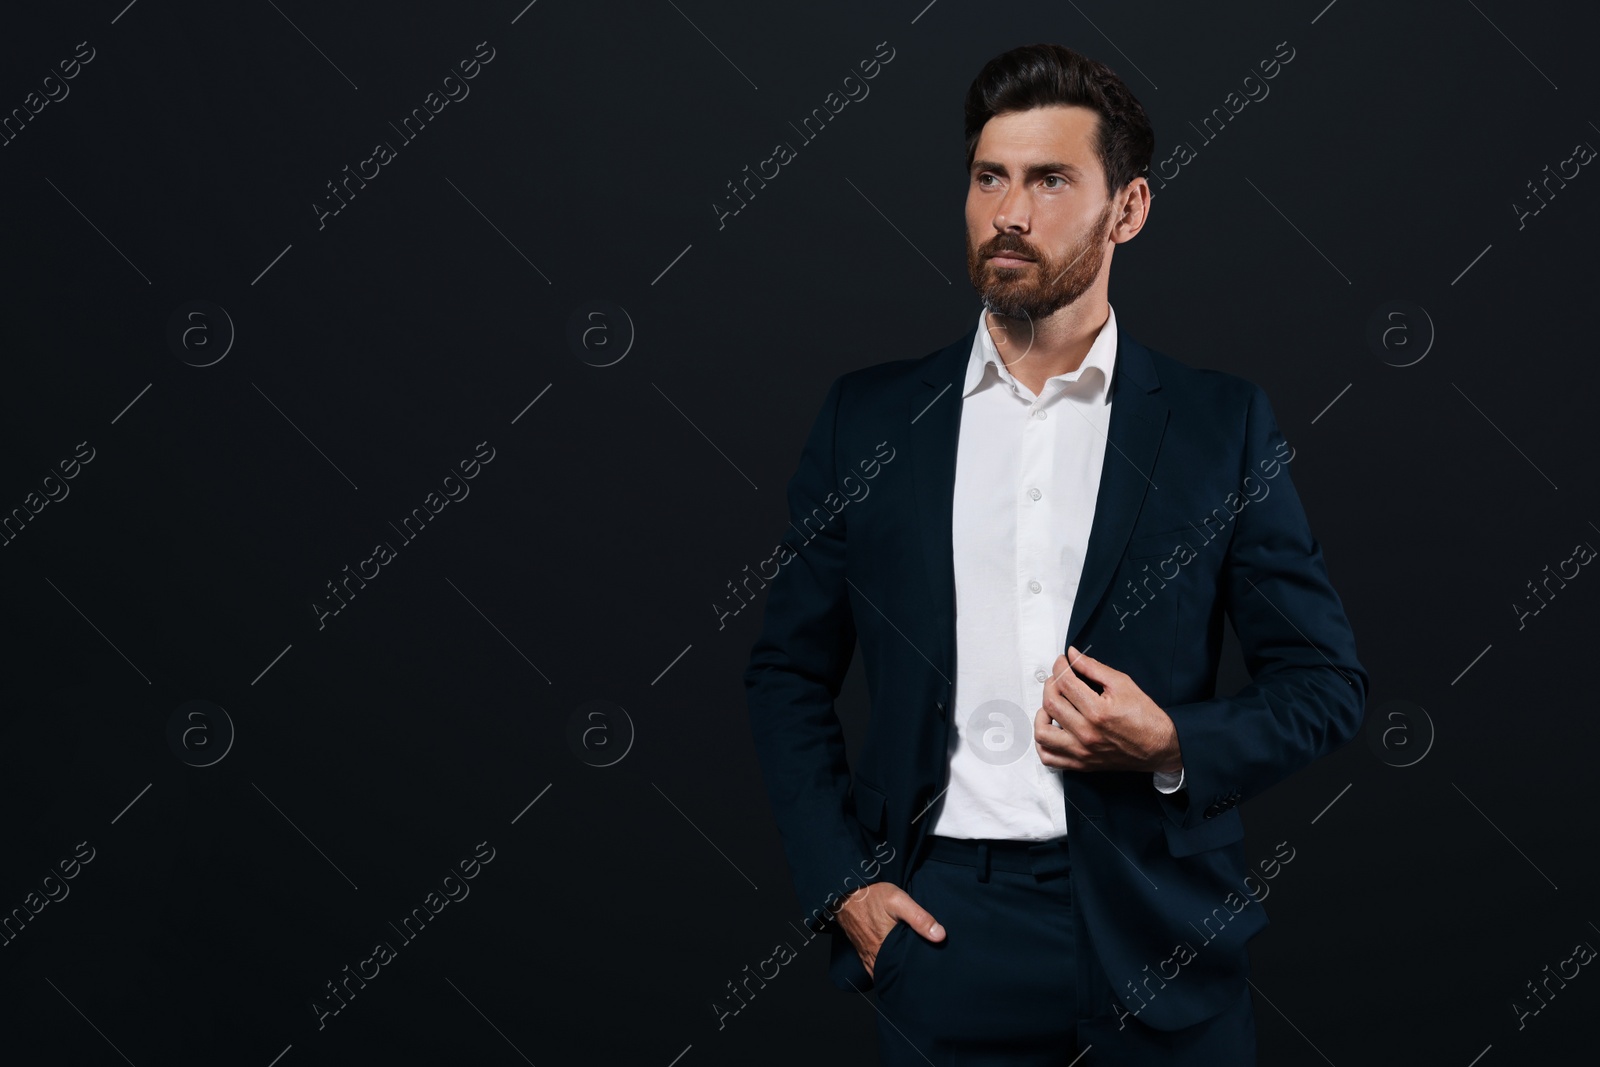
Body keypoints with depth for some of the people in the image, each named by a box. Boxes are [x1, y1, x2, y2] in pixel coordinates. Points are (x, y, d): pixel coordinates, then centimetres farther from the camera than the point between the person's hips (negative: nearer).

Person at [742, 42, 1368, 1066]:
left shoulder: (1225, 422, 1)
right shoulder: (867, 416, 4)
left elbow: (1327, 681, 4)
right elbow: (789, 672, 9)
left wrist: (1174, 748, -13)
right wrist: (839, 881, -1)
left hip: (1160, 936, 0)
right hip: (940, 926, 1)